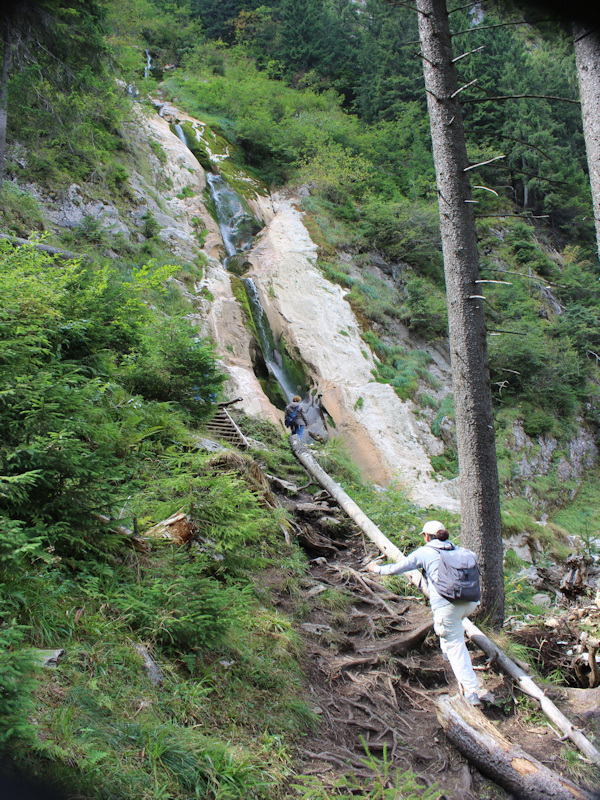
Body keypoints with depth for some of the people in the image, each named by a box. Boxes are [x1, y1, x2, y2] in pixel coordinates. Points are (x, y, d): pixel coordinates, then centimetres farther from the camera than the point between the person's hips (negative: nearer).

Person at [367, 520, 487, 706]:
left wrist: (377, 569, 30)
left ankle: (471, 692, -3)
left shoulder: (424, 552, 5)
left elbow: (398, 567, 11)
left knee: (456, 649, 1)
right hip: (471, 602, 6)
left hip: (448, 605, -6)